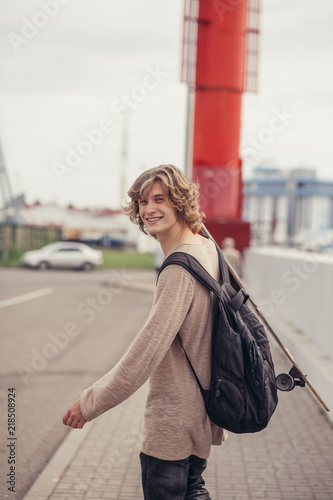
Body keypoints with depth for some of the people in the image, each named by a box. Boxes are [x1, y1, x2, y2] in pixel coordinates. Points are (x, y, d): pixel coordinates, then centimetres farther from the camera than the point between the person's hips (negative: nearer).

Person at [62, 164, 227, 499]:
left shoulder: (179, 268, -24)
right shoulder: (207, 248, 6)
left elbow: (149, 348, -26)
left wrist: (90, 403, -20)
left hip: (172, 421, -10)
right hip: (200, 411, 10)